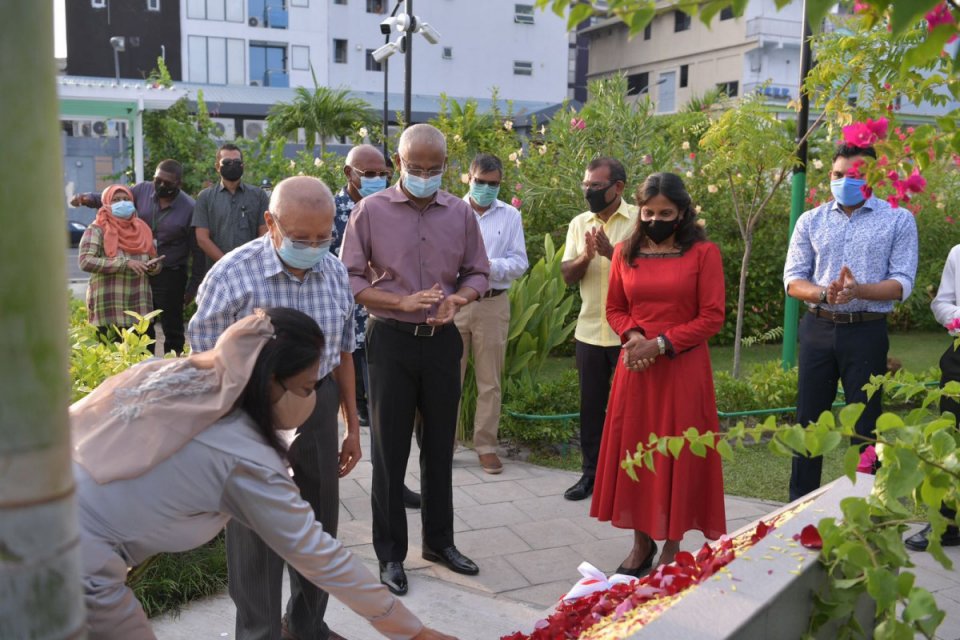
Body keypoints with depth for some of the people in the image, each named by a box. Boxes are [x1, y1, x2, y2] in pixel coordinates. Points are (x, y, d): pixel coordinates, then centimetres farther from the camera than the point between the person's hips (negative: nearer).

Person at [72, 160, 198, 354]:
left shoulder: (189, 208, -12)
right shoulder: (143, 190, -1)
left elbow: (197, 250, -8)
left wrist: (194, 285, -7)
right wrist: (87, 198, -7)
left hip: (171, 275, -5)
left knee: (172, 329, 4)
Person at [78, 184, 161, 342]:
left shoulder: (142, 229, 14)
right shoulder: (97, 230, -1)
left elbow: (156, 262, 20)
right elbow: (85, 261, -14)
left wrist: (153, 266, -5)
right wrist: (125, 263, -20)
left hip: (139, 306, 4)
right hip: (109, 307, -4)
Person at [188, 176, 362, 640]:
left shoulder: (335, 273, 0)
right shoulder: (233, 275, -17)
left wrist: (352, 425, 13)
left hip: (319, 407, 5)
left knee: (319, 524, 18)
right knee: (257, 534, 7)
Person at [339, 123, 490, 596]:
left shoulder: (461, 213, 2)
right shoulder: (371, 210, -7)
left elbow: (477, 273, 9)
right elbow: (350, 279, -6)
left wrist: (456, 299, -14)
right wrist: (402, 302, -20)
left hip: (442, 340, 3)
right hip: (391, 340, -3)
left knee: (440, 445, 14)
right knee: (390, 449, 5)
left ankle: (439, 540, 32)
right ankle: (390, 553, 20)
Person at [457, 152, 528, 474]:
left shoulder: (510, 215, 4)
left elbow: (520, 263, 0)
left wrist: (488, 266, -16)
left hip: (493, 305, 1)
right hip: (454, 302, 0)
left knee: (489, 381, 8)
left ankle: (485, 445, 18)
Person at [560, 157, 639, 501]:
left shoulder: (639, 220, -6)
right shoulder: (579, 223, 8)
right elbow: (567, 274, 3)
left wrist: (611, 251, -25)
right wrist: (585, 257, -17)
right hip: (589, 331, 4)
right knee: (591, 405, 12)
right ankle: (591, 471, 24)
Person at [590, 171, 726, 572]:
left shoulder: (703, 253, -4)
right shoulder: (625, 252, 7)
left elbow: (712, 317, -7)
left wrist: (661, 343, -14)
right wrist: (632, 335, -9)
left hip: (683, 369, -3)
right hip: (636, 368, 4)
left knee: (678, 455, 3)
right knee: (633, 450, 8)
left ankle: (672, 546, 17)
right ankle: (641, 542, 22)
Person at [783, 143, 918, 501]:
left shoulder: (899, 219, 0)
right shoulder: (811, 221, 6)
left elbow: (902, 283, -7)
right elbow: (792, 279, 2)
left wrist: (859, 290, -25)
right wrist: (824, 294, -18)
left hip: (866, 332, -2)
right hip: (818, 330, 2)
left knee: (865, 422, 6)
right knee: (808, 420, 8)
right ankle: (800, 503, 19)